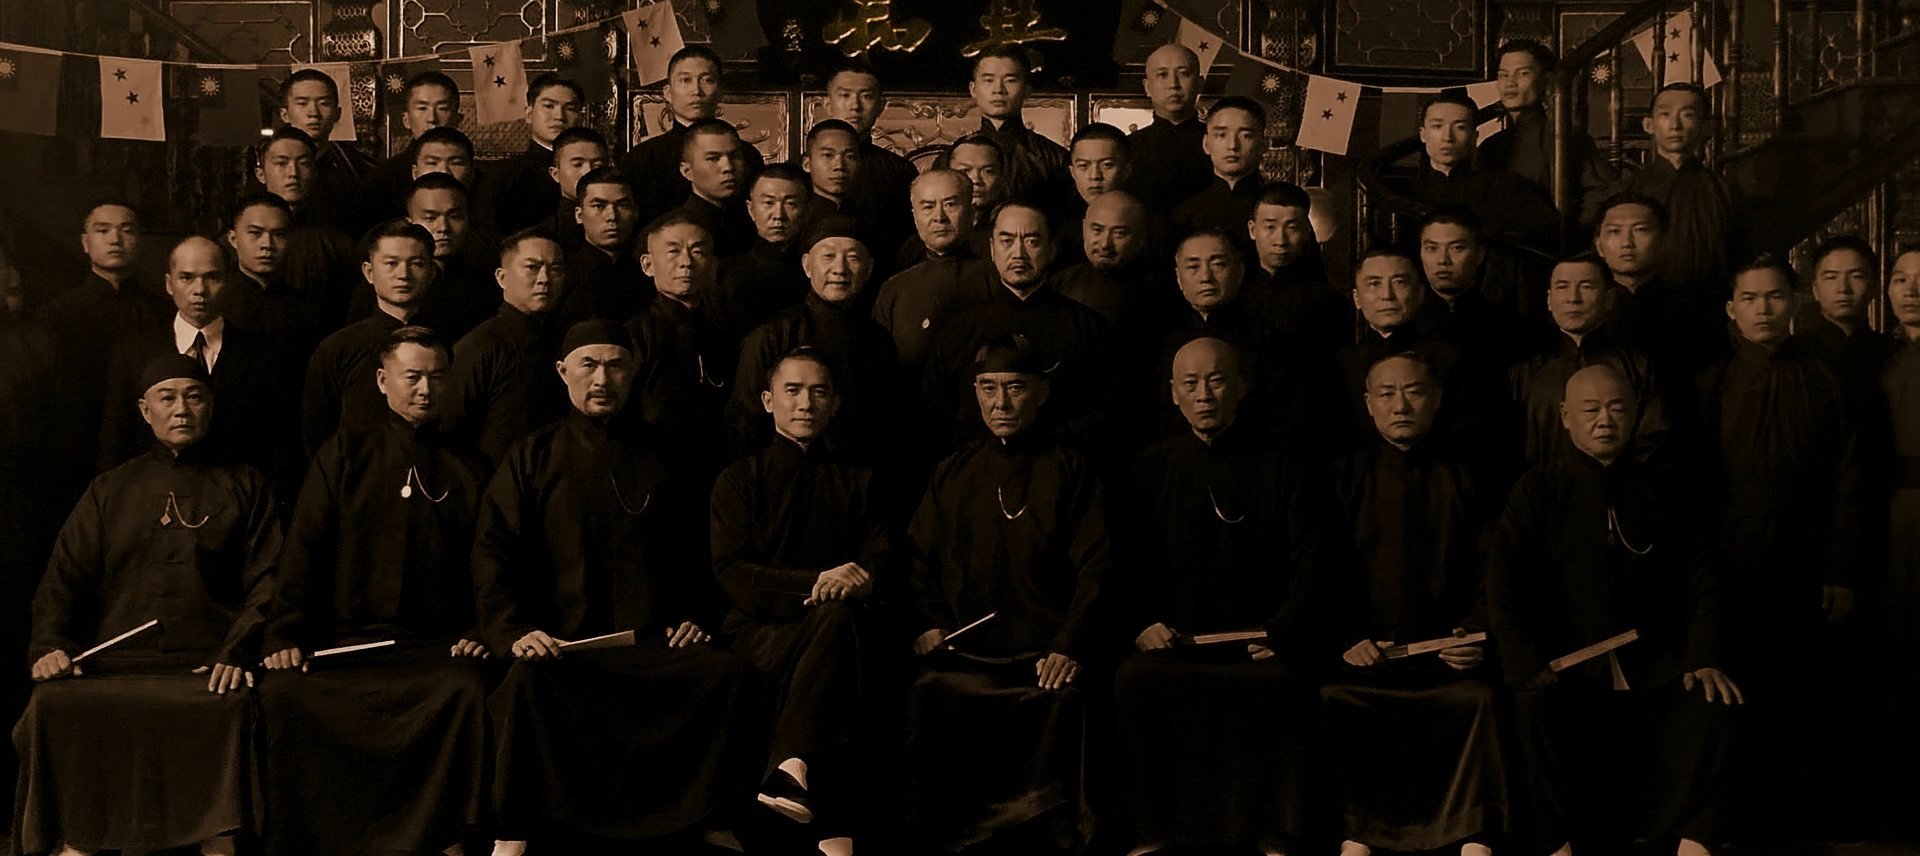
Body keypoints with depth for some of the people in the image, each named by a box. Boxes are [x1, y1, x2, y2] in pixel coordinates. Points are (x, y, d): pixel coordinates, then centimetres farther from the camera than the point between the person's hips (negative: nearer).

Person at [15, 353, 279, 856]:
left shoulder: (244, 487, 16)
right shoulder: (111, 490, 22)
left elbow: (267, 579, 6)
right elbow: (65, 576, 15)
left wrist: (237, 651, -10)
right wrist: (50, 644, -4)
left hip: (208, 667, -2)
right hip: (114, 663, 2)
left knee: (229, 708, -35)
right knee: (53, 706, -28)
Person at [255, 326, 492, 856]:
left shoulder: (469, 470, 17)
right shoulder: (343, 456, 16)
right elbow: (302, 550, 9)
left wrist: (480, 631, -3)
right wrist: (284, 634, -3)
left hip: (436, 647, -1)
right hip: (344, 642, 1)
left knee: (468, 691, -34)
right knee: (283, 694, -28)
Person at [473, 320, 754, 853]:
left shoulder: (659, 462, 21)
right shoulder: (533, 458, 13)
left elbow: (693, 555, 28)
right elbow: (493, 554, 5)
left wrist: (694, 618, 10)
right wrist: (514, 630, -11)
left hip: (654, 646, 2)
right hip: (563, 645, -2)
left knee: (729, 675, -27)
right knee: (530, 680, -36)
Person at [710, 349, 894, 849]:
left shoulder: (858, 482, 25)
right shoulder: (740, 480, 16)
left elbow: (884, 560, 11)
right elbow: (731, 573, 1)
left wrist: (862, 578, -16)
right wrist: (815, 582, -14)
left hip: (833, 623, 2)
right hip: (760, 634, -2)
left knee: (839, 615, -38)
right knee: (837, 618, -38)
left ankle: (790, 768, -52)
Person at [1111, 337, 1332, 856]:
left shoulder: (1281, 467, 9)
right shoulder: (1151, 468, 14)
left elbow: (1312, 561, 4)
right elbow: (1123, 562, 14)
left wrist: (1280, 632, -9)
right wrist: (1141, 624, -3)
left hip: (1256, 643, -2)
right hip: (1173, 639, 2)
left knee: (1277, 685, -35)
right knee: (1135, 682, -30)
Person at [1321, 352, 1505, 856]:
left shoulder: (1463, 477, 10)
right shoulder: (1348, 476, 9)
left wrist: (1477, 633, -10)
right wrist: (1346, 641, -9)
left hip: (1448, 648, 0)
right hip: (1368, 650, 0)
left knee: (1478, 697, -29)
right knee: (1335, 698, -29)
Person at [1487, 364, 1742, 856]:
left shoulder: (1666, 495, 11)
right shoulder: (1538, 491, 5)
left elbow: (1699, 581, 7)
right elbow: (1503, 581, -5)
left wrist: (1704, 659, -9)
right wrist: (1526, 668, -17)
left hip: (1653, 662, 2)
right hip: (1564, 662, -2)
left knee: (1715, 703, -25)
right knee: (1536, 706, -33)